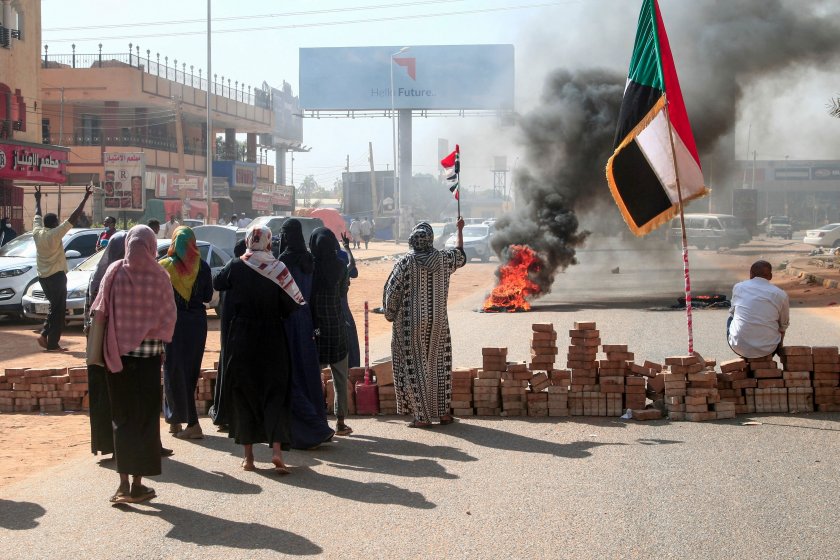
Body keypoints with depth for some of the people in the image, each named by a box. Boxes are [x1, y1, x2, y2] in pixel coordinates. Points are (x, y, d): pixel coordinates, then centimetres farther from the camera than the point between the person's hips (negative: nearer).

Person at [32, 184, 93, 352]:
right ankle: (52, 344, -3)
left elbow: (37, 216, 21)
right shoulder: (55, 233, -14)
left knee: (54, 307, 20)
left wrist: (38, 199, 37)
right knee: (58, 309, -2)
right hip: (56, 276, -7)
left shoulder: (37, 232, 2)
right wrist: (85, 199, -14)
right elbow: (74, 217, -16)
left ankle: (44, 334, 7)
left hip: (42, 276, 7)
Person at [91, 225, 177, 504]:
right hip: (148, 354, -1)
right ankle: (138, 484, 11)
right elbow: (169, 315, -4)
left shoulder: (114, 272, -6)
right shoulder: (159, 276, -9)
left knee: (122, 417, 11)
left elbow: (99, 311, -3)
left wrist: (103, 348, 9)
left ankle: (124, 484, 8)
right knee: (145, 418, 8)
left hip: (118, 353, 1)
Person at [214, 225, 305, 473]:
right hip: (272, 340, 0)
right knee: (275, 393, 6)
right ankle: (277, 449, -11)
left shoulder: (235, 266, -5)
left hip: (241, 339, 1)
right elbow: (292, 305, -9)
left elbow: (217, 283, 12)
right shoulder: (278, 269, -8)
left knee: (244, 394, 10)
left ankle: (248, 455, 11)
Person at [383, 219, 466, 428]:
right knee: (439, 365, 15)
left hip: (410, 323, -3)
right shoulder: (443, 259, -3)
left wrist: (390, 315, 5)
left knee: (414, 366, 4)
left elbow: (392, 291, -12)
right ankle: (443, 412, 18)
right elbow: (460, 255, 19)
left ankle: (422, 415, 3)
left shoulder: (406, 262, -13)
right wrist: (460, 230, 33)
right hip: (438, 322, 3)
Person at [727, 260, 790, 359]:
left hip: (739, 347, 0)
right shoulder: (781, 295, -3)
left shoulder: (738, 287, 0)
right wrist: (779, 346, 30)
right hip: (767, 350, 0)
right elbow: (783, 326, 10)